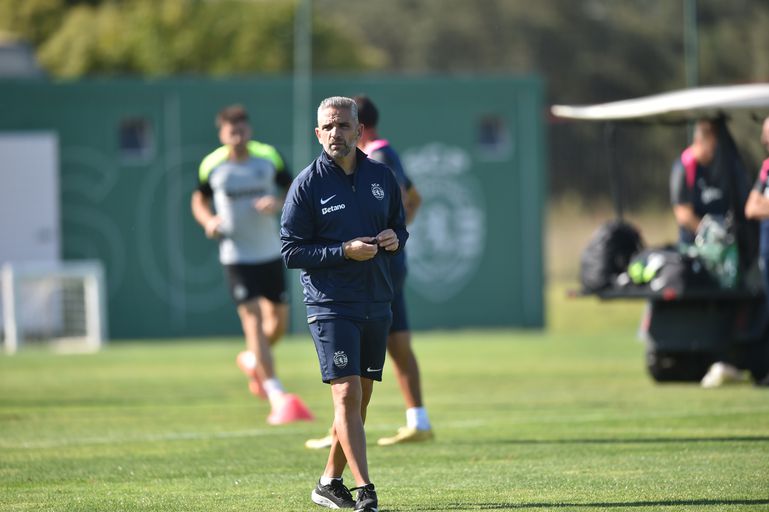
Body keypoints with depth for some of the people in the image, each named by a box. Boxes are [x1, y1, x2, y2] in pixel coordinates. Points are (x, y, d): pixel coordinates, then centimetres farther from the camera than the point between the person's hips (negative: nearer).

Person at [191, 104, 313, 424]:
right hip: (236, 255, -3)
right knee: (253, 318, -16)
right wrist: (208, 221, -10)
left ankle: (252, 360, 44)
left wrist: (279, 203, -17)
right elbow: (200, 200, 11)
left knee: (278, 320, 10)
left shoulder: (268, 157, -4)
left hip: (270, 252, 3)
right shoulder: (212, 166, -6)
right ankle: (277, 397, -21)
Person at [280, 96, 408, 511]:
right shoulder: (306, 185, -5)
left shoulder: (381, 177, 9)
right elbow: (291, 251, -7)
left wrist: (395, 239, -3)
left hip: (377, 304, 5)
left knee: (360, 398, 9)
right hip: (330, 305, -5)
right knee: (346, 393, -14)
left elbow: (399, 225, 22)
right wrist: (345, 252, -18)